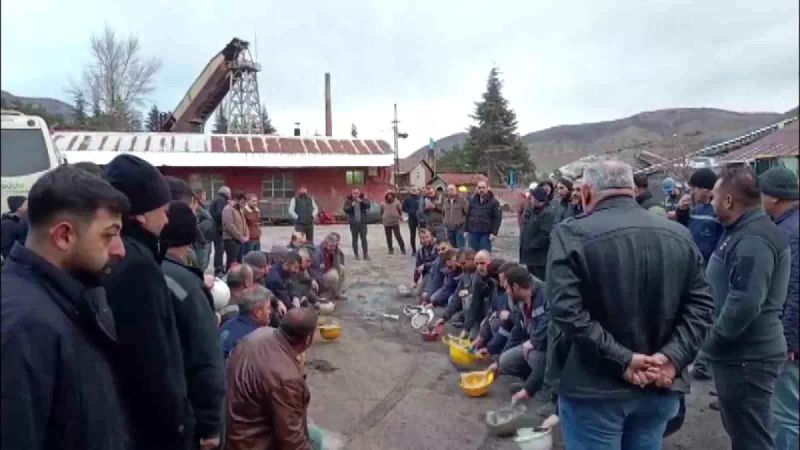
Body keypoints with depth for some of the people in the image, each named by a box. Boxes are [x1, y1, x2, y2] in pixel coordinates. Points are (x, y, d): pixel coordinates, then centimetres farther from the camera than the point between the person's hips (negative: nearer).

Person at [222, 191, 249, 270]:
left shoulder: (240, 210, 20)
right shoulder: (228, 209, -10)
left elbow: (244, 224, 22)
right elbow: (230, 226, -19)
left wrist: (247, 236, 5)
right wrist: (241, 237, -16)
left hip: (240, 241, 9)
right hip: (231, 240, -9)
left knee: (238, 262, 11)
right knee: (232, 263, -10)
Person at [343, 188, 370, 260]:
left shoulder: (363, 199, 3)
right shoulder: (348, 200, 1)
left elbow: (368, 205, -12)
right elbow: (345, 209, -8)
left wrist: (361, 202, -25)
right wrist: (351, 205, -22)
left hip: (362, 222, 0)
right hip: (353, 223, 0)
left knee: (364, 239, -1)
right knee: (355, 239, 3)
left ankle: (365, 255, 3)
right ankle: (356, 255, 10)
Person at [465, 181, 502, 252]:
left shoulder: (493, 202, -3)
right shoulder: (472, 200, 9)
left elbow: (498, 217, -6)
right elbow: (467, 215, 11)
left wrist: (494, 232, -13)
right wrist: (466, 230, 6)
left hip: (486, 233, -4)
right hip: (473, 233, 4)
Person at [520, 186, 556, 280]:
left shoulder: (548, 213, -16)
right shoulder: (531, 212, 15)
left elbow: (545, 235, -23)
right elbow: (526, 230, 22)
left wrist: (531, 246, -16)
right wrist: (523, 244, 9)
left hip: (540, 257, -10)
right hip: (530, 255, 10)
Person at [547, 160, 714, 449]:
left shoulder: (571, 235, -13)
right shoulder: (679, 236, 5)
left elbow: (566, 310, -22)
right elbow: (700, 304, 1)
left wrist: (621, 359, -18)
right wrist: (673, 356, -8)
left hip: (595, 390, -5)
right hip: (659, 388, 5)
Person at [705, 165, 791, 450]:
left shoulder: (753, 240, -22)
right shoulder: (744, 232, 11)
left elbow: (745, 304, -31)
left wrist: (714, 337, -19)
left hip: (746, 356, -10)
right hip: (740, 352, 10)